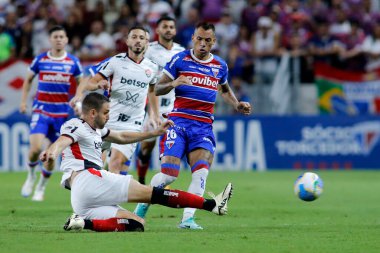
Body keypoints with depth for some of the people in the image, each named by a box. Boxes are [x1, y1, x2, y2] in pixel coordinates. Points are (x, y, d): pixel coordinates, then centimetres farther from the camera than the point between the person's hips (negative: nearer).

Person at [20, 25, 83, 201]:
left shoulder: (73, 62, 2)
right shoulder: (40, 60, 0)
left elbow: (81, 83, 13)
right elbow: (28, 80, 14)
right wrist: (23, 101, 6)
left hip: (61, 113, 1)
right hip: (41, 110, -1)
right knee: (35, 148, -19)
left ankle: (41, 187, 23)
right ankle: (31, 176, 11)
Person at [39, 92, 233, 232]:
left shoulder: (95, 130, 29)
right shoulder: (75, 126, -1)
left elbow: (122, 137, 41)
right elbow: (62, 142, -23)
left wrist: (155, 133, 41)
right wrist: (52, 152, -48)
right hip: (87, 180, -10)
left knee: (137, 224, -4)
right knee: (150, 193, -10)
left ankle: (85, 222, -20)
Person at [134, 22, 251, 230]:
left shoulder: (220, 66, 13)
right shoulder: (180, 60, 2)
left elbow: (224, 90, 34)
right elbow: (157, 89, 3)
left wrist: (237, 105, 15)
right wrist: (173, 83, -18)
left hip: (204, 126, 3)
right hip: (179, 121, -3)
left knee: (201, 170, -20)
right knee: (169, 173, -13)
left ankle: (188, 218, -19)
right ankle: (142, 207, 10)